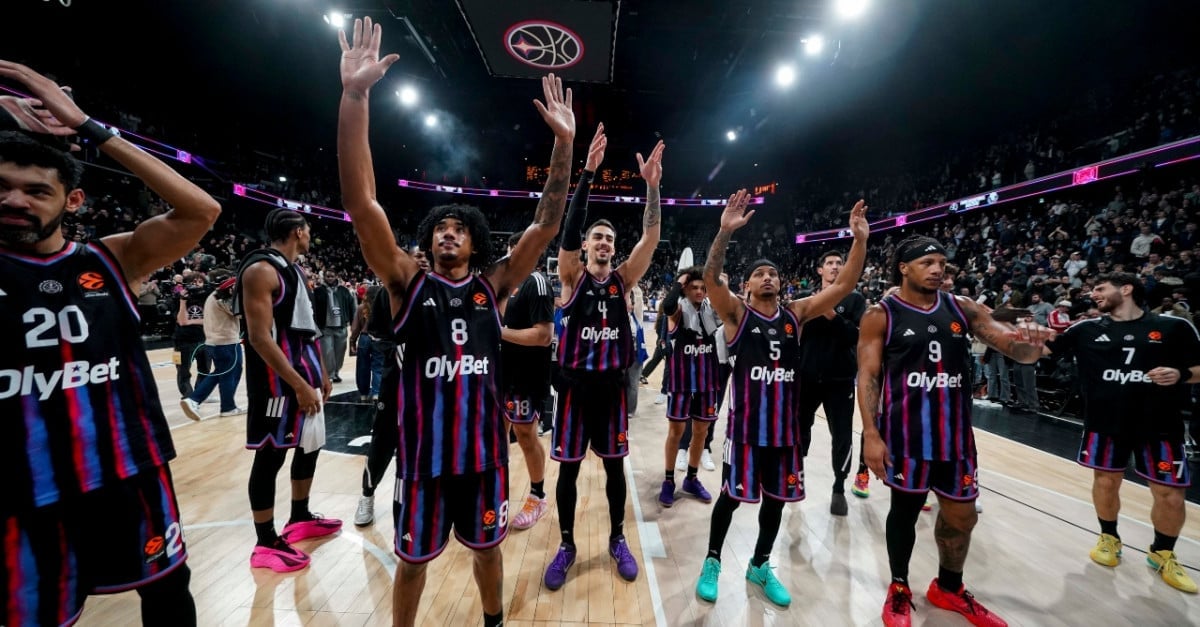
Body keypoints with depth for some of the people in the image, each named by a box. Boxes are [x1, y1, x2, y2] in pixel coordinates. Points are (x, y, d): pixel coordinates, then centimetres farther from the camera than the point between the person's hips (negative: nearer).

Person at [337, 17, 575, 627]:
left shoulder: (493, 286, -1)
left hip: (483, 448, 2)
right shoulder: (408, 284, -4)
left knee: (487, 548, 23)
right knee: (412, 559, 19)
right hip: (423, 451, -1)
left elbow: (546, 225, -7)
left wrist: (563, 143, -13)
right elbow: (360, 203, -14)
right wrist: (353, 97, -20)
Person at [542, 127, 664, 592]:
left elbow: (651, 236, -8)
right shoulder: (573, 276, -3)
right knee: (568, 467, 10)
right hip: (575, 384, -1)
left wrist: (651, 185, -17)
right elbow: (568, 229, -19)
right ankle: (566, 545, 30)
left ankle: (617, 540, 35)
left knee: (615, 465, 14)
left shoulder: (623, 278, 3)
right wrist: (586, 174, -26)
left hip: (612, 384, 2)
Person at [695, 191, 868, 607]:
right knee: (732, 495, 7)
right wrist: (726, 230, -31)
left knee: (776, 498, 16)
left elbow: (844, 285, 3)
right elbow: (711, 277, -21)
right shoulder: (737, 313, -4)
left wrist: (860, 240, -8)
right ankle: (712, 562, 30)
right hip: (746, 424, -4)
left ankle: (760, 566, 37)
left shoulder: (796, 314, 7)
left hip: (785, 424, 5)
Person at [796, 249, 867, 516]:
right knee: (799, 430, 12)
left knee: (842, 437, 4)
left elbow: (857, 336, -13)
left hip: (839, 380, -2)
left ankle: (839, 489, 22)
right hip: (806, 377, 2)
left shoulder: (855, 299, 2)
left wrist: (833, 316, -23)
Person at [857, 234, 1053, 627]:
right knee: (905, 509, 11)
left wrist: (1032, 342, -23)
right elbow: (868, 376, -11)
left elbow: (1014, 349, 3)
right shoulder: (881, 315, -9)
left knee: (962, 515, 17)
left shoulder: (964, 309, 5)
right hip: (905, 433, -4)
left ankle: (949, 589, 42)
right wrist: (870, 434, -18)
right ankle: (899, 590, 32)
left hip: (955, 432, 5)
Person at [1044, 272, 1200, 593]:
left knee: (1171, 496, 5)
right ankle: (1109, 538, 33)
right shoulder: (1086, 329, 3)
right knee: (1106, 482, 11)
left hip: (1159, 424, 0)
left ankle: (1162, 554, 31)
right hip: (1104, 422, 1)